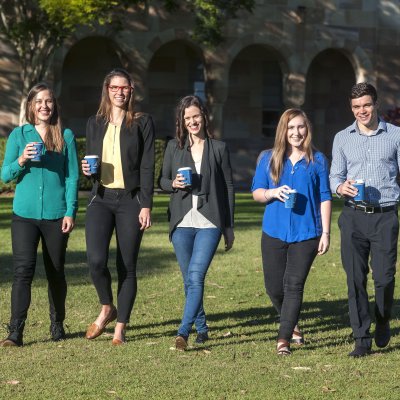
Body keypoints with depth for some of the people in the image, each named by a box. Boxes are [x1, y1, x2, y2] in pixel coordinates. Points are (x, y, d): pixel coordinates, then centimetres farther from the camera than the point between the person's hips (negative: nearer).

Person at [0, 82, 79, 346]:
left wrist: (70, 212, -4)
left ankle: (58, 325, 27)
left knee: (56, 272, 10)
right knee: (23, 270, -10)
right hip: (25, 213, 0)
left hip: (56, 214, 0)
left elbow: (73, 176, 4)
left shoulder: (66, 136, 5)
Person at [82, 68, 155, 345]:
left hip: (130, 200, -2)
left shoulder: (142, 122, 2)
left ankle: (120, 328, 10)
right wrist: (87, 170, -3)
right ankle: (107, 309, 11)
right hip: (101, 199, 2)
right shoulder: (95, 124, 13)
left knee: (127, 266, 0)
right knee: (96, 260, -16)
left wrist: (146, 205, -9)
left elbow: (147, 166, -2)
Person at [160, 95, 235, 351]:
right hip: (182, 223, 3)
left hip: (209, 223, -3)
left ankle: (184, 332, -20)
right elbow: (162, 181, 16)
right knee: (189, 281, 8)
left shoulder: (219, 148, 4)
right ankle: (202, 328, 23)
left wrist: (230, 227, 6)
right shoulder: (174, 147, 9)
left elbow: (229, 187, 7)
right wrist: (174, 183, -9)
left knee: (196, 276, -16)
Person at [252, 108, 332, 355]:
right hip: (274, 233, 2)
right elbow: (256, 192, 8)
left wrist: (326, 232, -1)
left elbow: (325, 197, 4)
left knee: (294, 285, -7)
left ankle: (284, 339, -3)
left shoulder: (318, 160, 3)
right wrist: (272, 192, -15)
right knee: (274, 287, 6)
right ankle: (292, 325, 32)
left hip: (306, 233, -2)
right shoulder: (269, 159, 7)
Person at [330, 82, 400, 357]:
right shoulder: (343, 138, 11)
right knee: (355, 278, -2)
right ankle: (362, 339, 5)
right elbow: (335, 175, 10)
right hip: (354, 217, 2)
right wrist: (341, 187, -13)